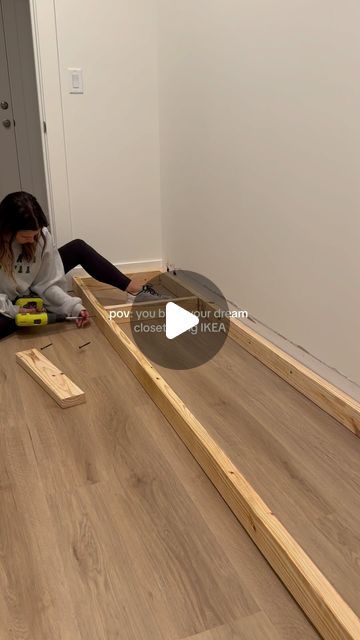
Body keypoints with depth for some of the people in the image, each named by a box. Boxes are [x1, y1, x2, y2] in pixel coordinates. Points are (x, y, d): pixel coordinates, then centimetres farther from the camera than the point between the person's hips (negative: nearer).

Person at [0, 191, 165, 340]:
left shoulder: (41, 235, -19)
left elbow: (47, 283, -16)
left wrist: (74, 306, -29)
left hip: (29, 293, 4)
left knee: (78, 248, -10)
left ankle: (136, 291, -9)